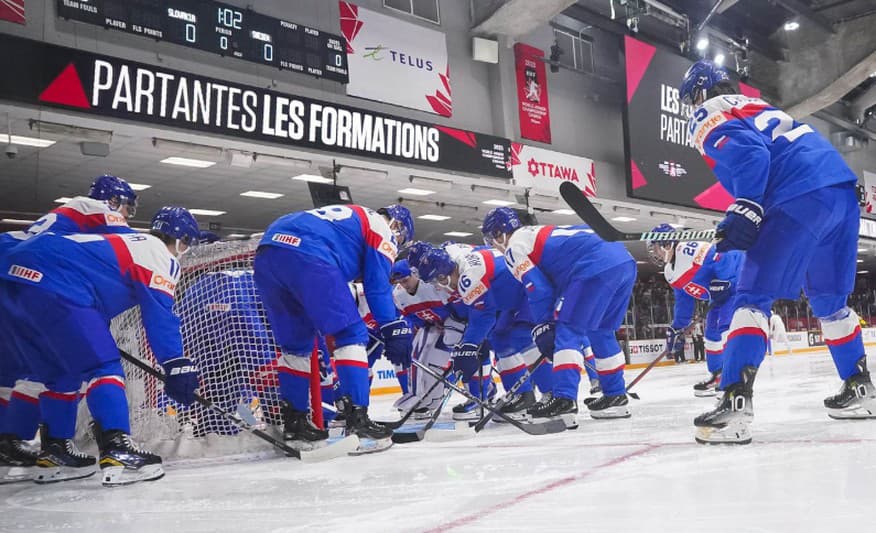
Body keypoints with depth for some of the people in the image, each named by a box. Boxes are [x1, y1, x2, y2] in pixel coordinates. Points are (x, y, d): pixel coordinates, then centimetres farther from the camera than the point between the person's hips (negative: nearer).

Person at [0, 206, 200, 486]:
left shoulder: (125, 242, 33)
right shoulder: (159, 254, 6)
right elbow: (159, 315, -6)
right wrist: (177, 366, -8)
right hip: (51, 284, -9)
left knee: (62, 372, 20)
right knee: (103, 365, -7)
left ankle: (54, 451, 22)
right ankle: (116, 451, -17)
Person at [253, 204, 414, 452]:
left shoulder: (350, 216, 39)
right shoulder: (382, 228, 17)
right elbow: (377, 286, 6)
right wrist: (394, 329, 9)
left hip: (265, 254, 8)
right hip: (305, 256, -8)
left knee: (296, 343, 20)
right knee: (351, 335, 0)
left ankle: (294, 423, 20)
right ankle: (357, 422, -6)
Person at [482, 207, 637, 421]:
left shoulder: (514, 246, 7)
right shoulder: (542, 233, 34)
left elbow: (538, 289, -1)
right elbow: (558, 282, 31)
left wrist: (544, 326, 7)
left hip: (598, 269, -9)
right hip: (625, 261, 9)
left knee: (568, 331, -4)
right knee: (601, 332, 20)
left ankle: (565, 399, -12)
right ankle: (616, 396, 24)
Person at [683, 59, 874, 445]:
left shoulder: (710, 117, 4)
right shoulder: (756, 108, 32)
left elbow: (750, 155, -14)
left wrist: (744, 212, -18)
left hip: (802, 199, -9)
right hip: (843, 191, 9)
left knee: (754, 295, -9)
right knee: (829, 298, 20)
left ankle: (736, 403, -19)